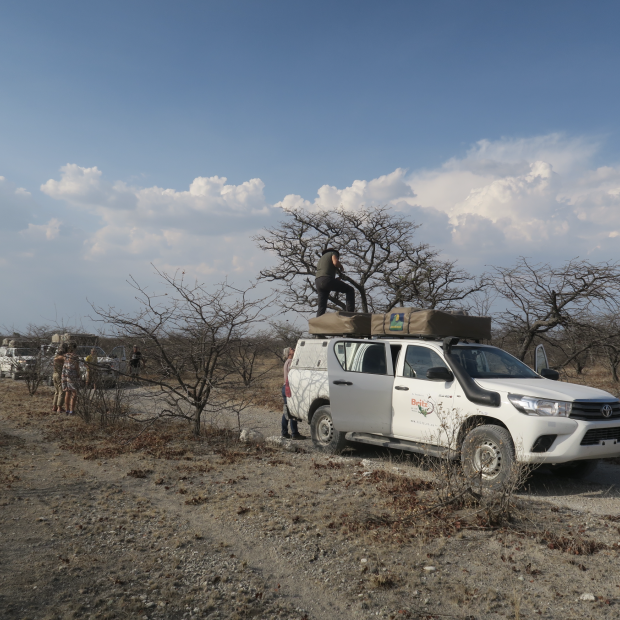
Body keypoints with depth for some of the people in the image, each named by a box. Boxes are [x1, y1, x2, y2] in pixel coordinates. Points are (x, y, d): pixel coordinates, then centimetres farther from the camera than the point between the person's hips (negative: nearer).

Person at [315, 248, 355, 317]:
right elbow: (335, 262, -7)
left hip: (318, 282, 7)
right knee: (350, 290, 4)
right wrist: (341, 267, 13)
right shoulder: (333, 253, 16)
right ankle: (350, 314, -9)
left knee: (321, 307, 7)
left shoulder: (321, 258, 38)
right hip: (327, 279, -7)